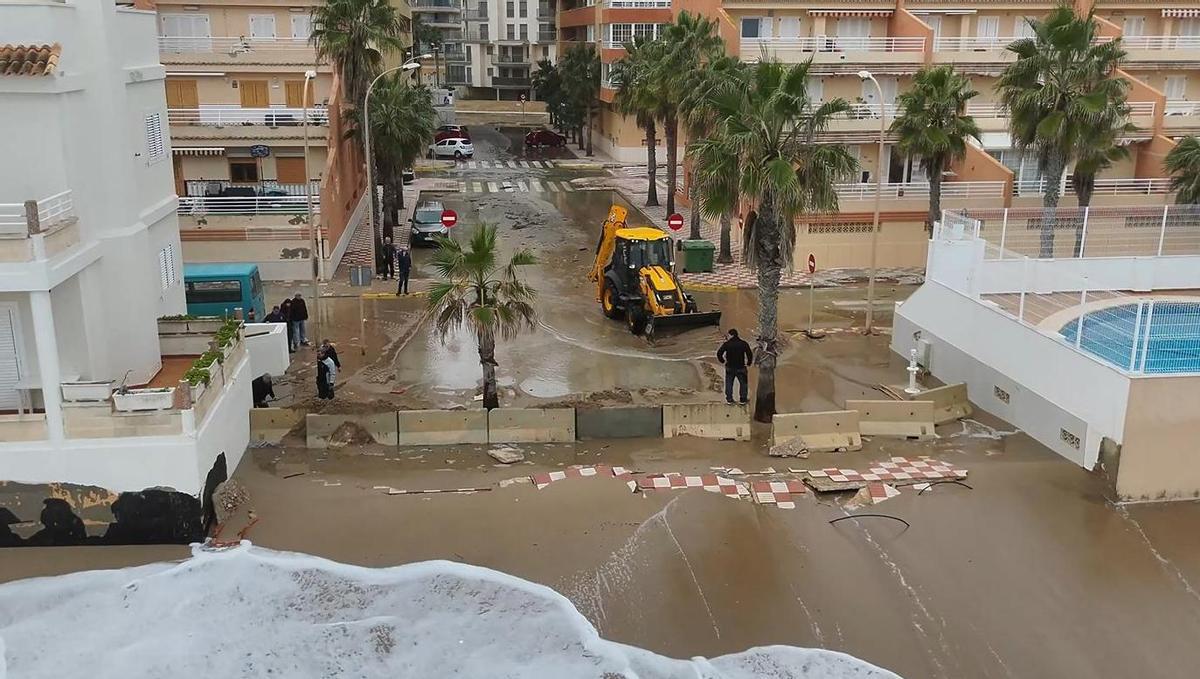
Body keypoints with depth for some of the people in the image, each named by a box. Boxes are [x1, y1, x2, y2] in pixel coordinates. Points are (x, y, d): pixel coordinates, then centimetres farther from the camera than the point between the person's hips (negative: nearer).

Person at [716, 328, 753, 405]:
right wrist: (748, 363, 9)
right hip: (741, 367, 0)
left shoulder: (727, 344, -9)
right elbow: (750, 354, -6)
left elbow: (719, 353, -9)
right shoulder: (743, 343, -6)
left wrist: (723, 361, 7)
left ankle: (729, 399, 16)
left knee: (729, 383, 15)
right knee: (743, 383, 14)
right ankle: (743, 399, 16)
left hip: (730, 367, 0)